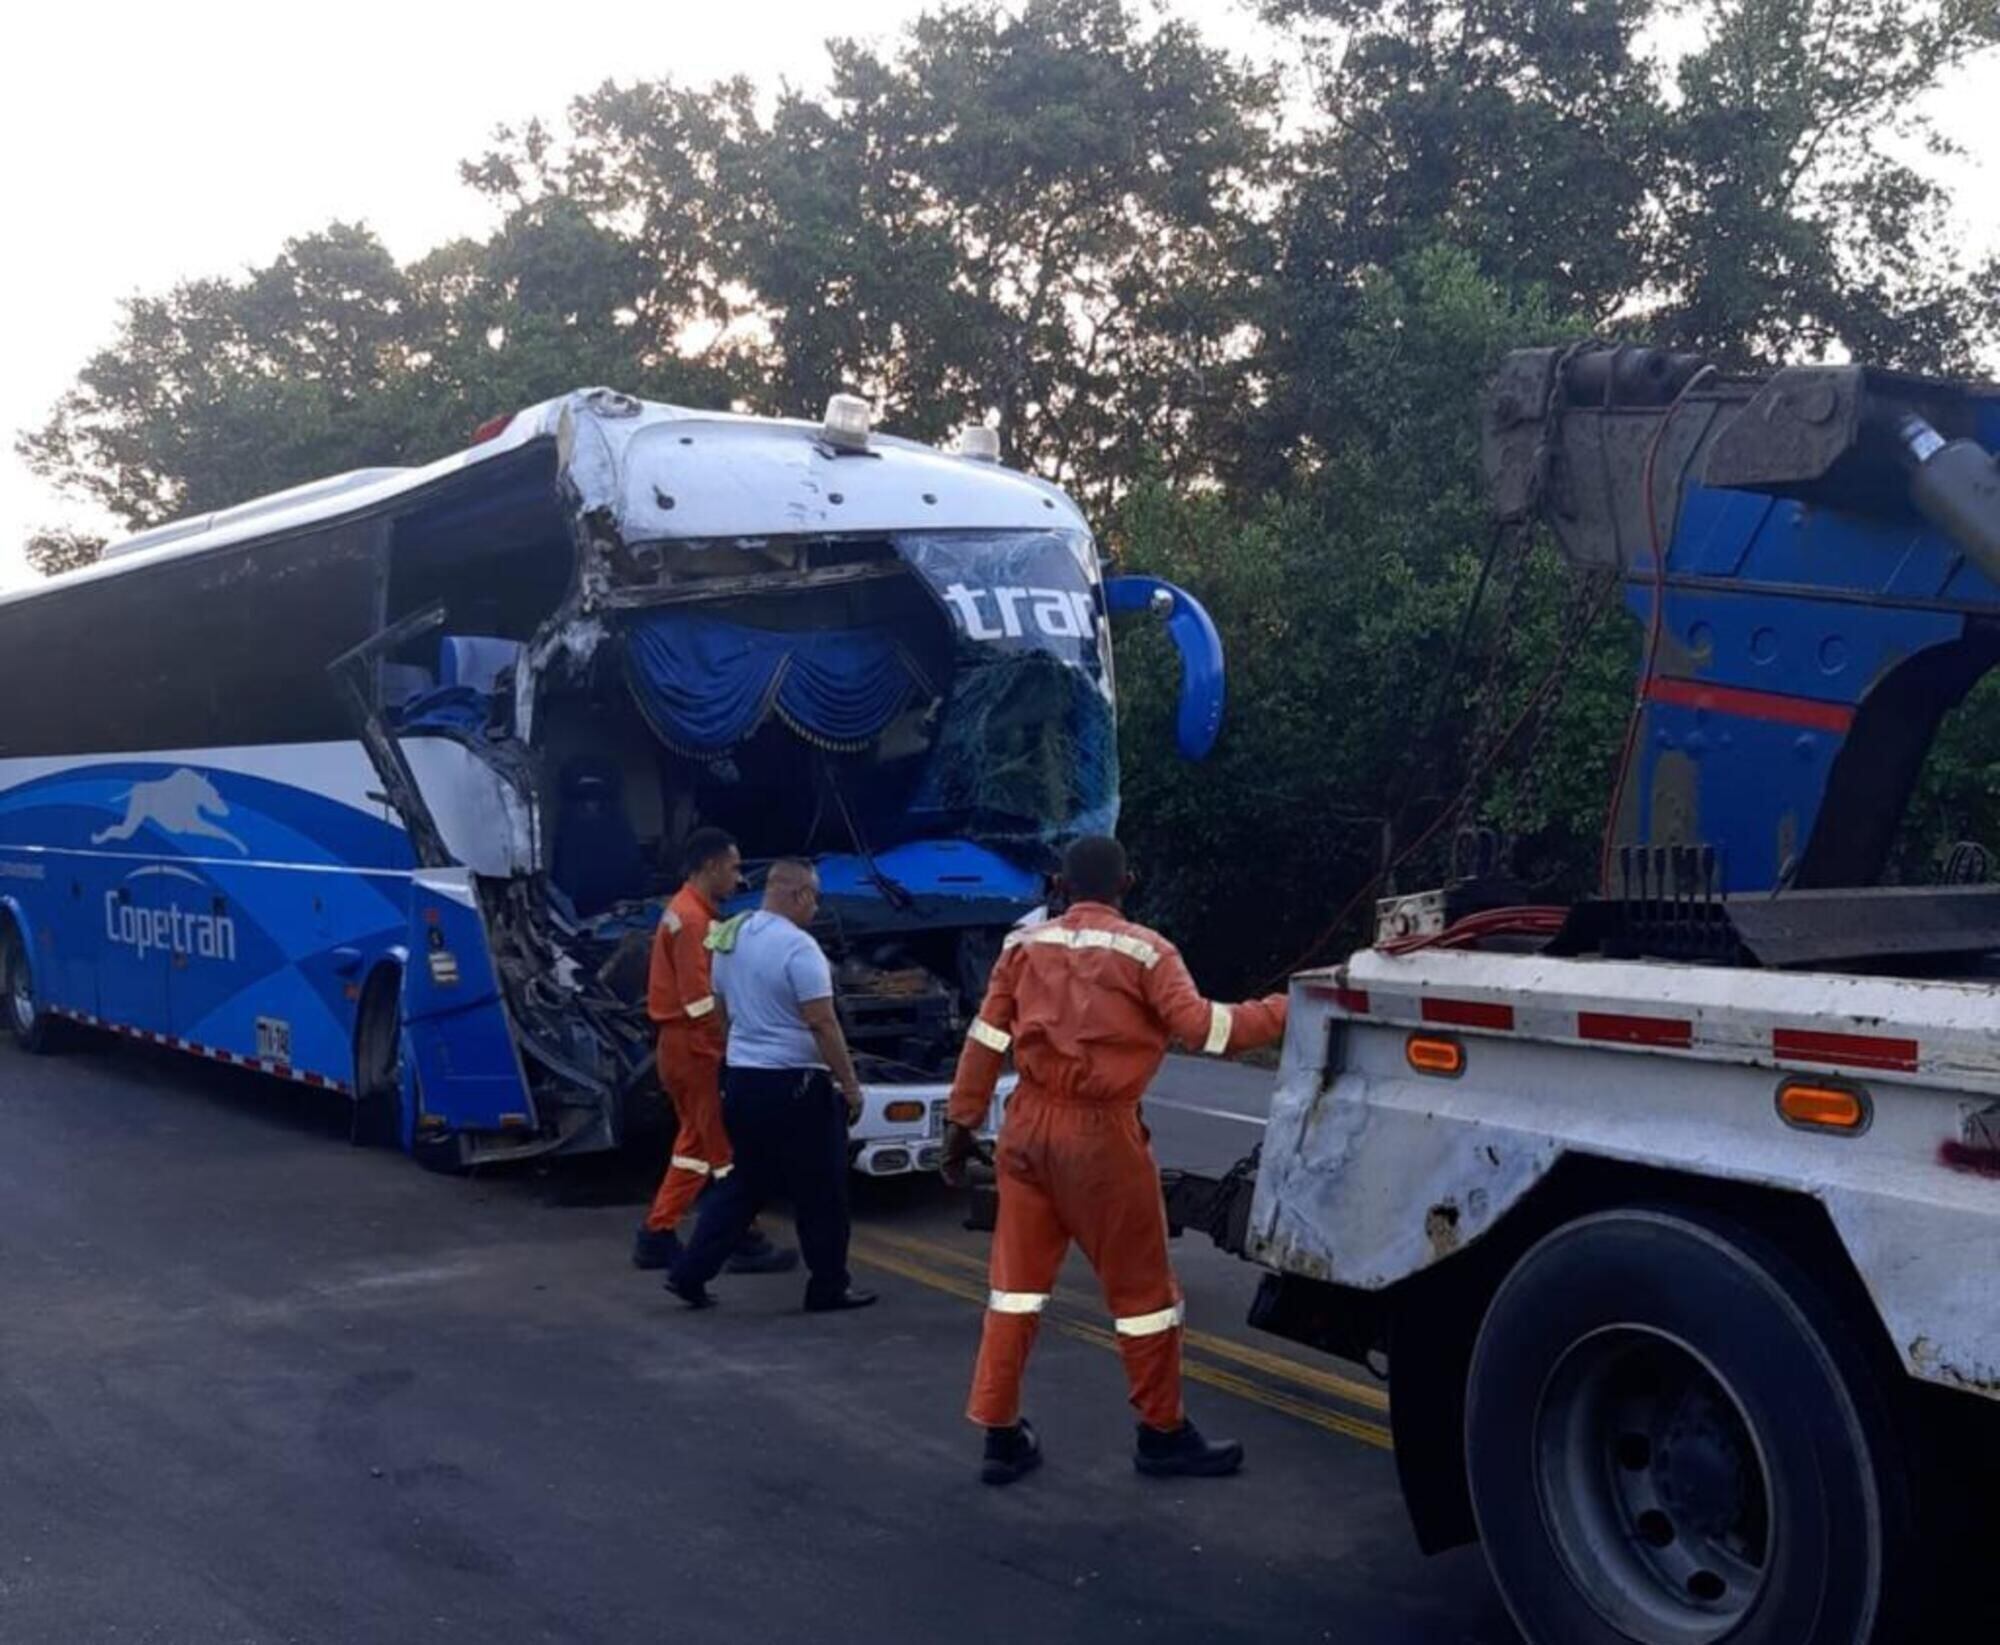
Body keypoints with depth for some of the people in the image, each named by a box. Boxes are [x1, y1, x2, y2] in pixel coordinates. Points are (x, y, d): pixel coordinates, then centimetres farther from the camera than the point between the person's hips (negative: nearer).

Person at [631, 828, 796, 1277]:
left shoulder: (686, 912, 15)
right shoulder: (692, 919, -18)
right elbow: (700, 999, -23)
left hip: (687, 1046, 10)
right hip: (696, 1047, -10)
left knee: (695, 1142, 16)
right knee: (725, 1146, -2)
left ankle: (657, 1236, 19)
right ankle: (744, 1244, 5)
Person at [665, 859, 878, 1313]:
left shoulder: (729, 938, 8)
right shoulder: (798, 946, -17)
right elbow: (822, 1024, -19)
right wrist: (850, 1083, -12)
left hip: (741, 1079, 8)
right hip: (793, 1085, -8)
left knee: (743, 1184, 17)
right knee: (820, 1192, 5)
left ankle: (690, 1274, 14)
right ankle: (829, 1287, 14)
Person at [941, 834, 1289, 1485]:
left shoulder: (1024, 945, 5)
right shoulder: (1144, 949, -7)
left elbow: (985, 1041, 5)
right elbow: (1198, 1027, -16)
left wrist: (962, 1122, 11)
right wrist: (1286, 1010, -9)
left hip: (1030, 1123, 4)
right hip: (1101, 1131, -4)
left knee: (1017, 1279, 11)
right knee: (1141, 1285, 10)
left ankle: (1001, 1434, 14)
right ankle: (1163, 1434, 21)